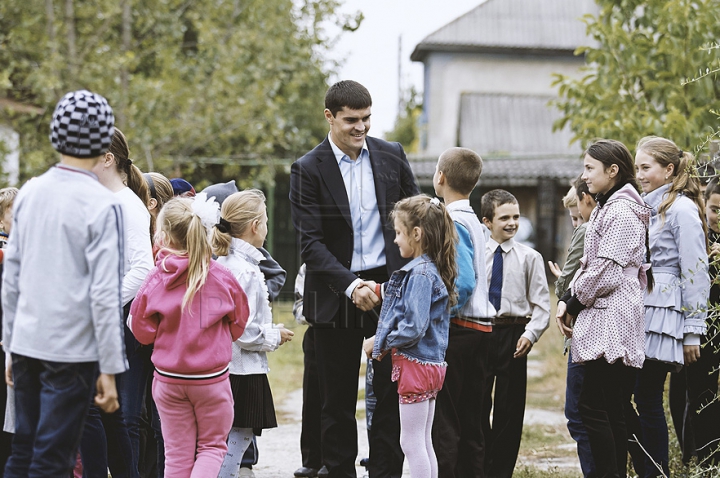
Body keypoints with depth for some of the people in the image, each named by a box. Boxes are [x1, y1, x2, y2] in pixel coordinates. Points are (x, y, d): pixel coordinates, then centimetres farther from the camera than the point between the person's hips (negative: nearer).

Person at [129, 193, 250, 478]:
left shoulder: (155, 280, -10)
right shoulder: (222, 278, -9)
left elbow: (142, 332, -2)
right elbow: (238, 326, 4)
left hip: (169, 378, 1)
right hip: (212, 377, -1)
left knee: (177, 453, 10)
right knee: (212, 444, 13)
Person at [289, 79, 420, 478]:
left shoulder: (392, 156, 5)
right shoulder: (308, 170, -5)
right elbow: (310, 243, -10)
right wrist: (350, 286, -21)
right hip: (337, 296, -2)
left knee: (392, 392, 1)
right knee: (338, 399, 6)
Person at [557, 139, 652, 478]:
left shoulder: (622, 211, -11)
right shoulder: (605, 209, 20)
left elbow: (607, 271, -18)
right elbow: (589, 265, 20)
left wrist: (575, 302, -5)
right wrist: (567, 301, 6)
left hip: (612, 322, -10)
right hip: (602, 322, 10)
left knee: (593, 406, -12)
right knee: (611, 412, 8)